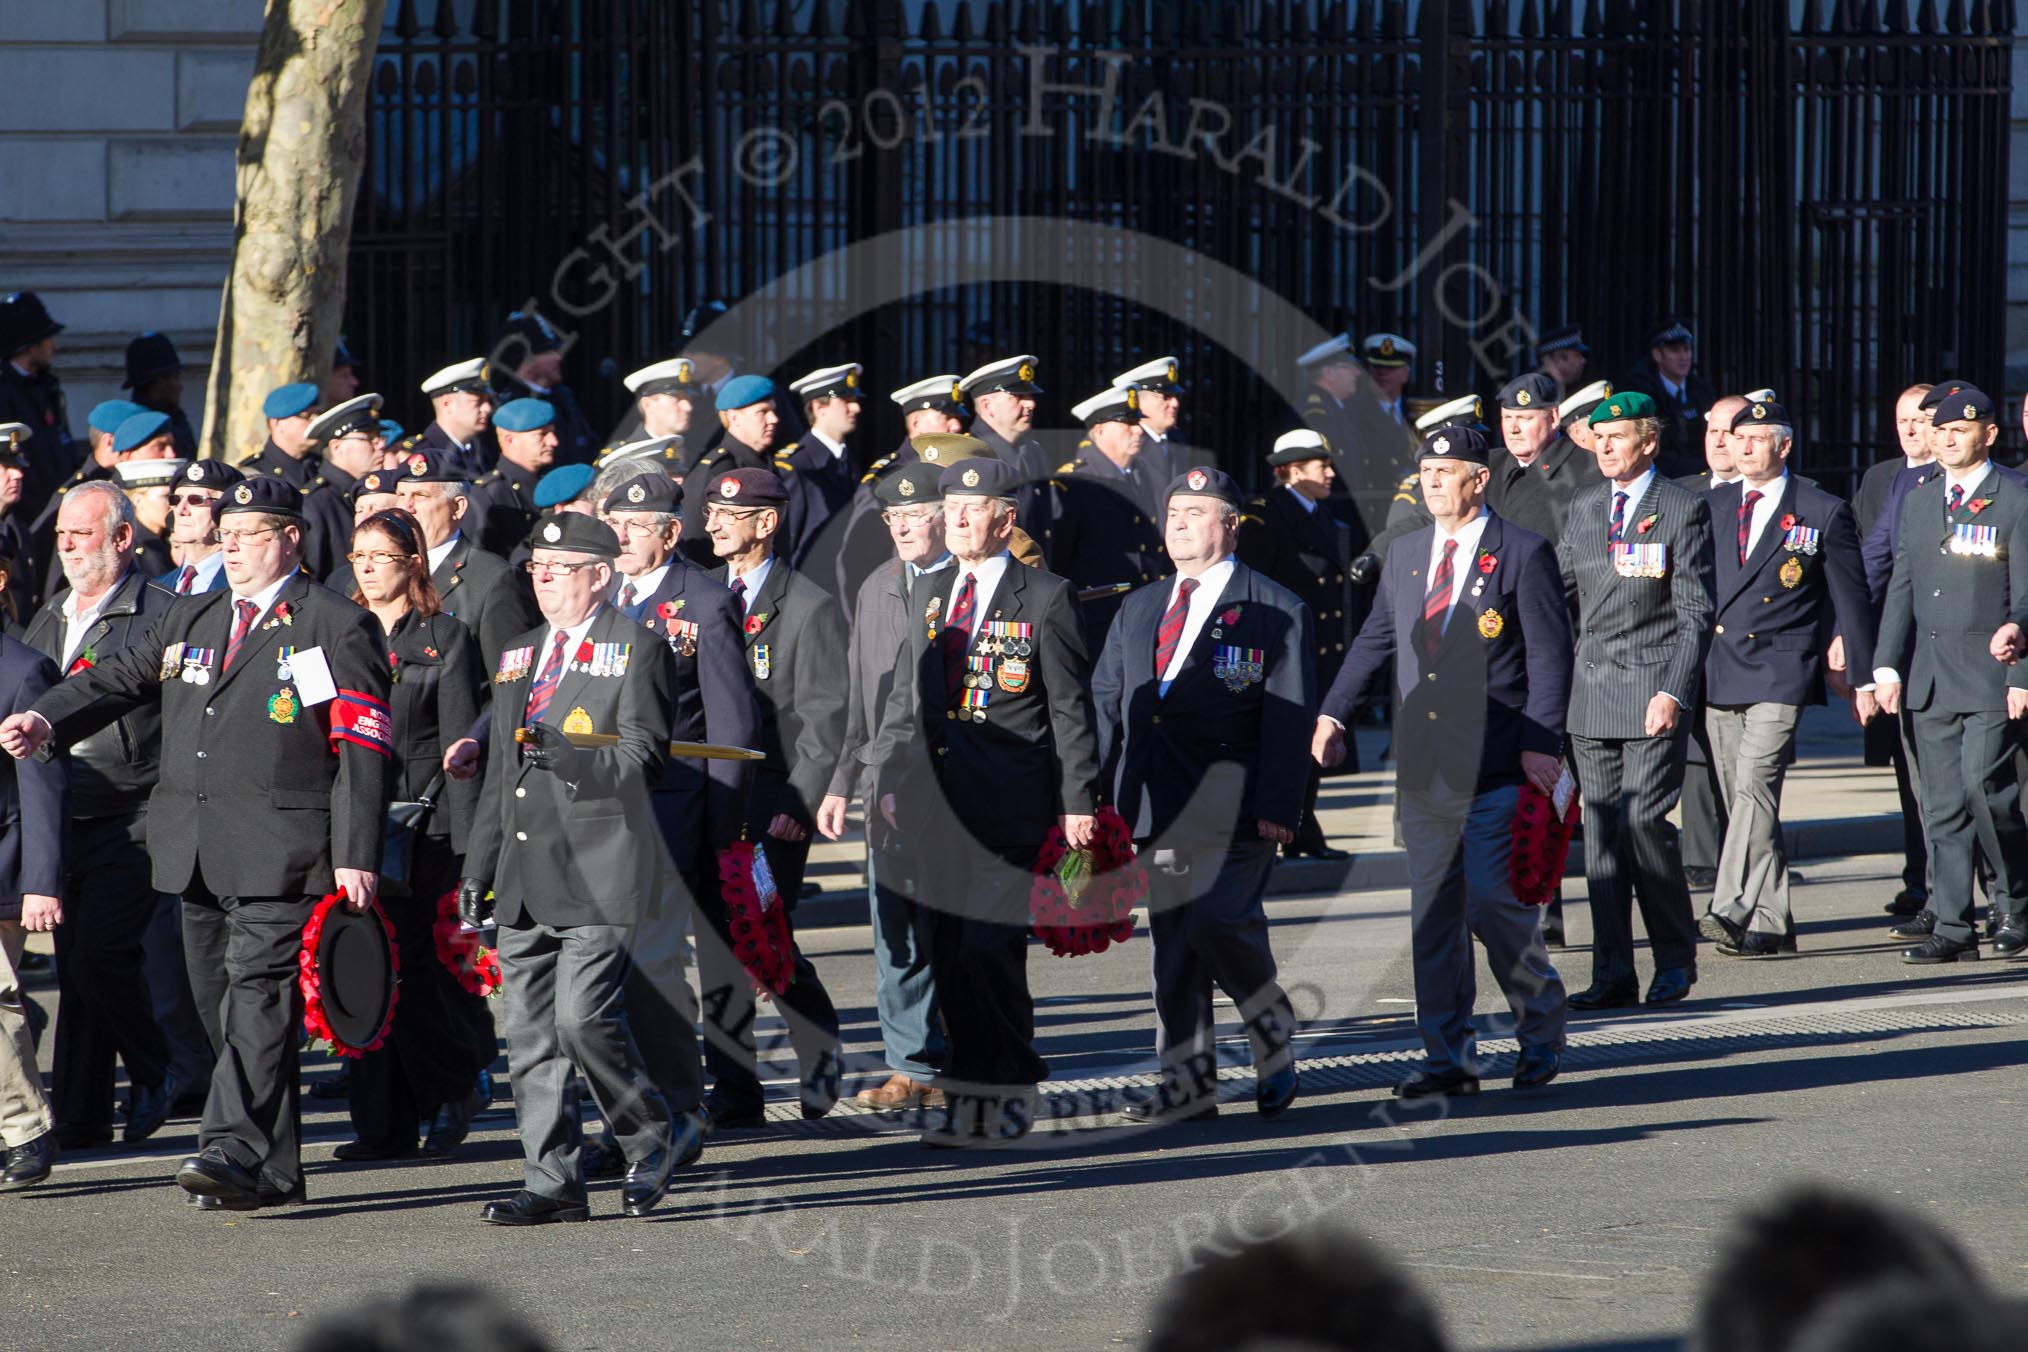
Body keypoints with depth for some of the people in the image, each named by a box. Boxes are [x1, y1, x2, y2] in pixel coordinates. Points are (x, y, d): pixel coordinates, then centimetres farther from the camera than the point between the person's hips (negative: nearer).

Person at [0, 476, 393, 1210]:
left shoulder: (337, 627, -1)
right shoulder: (192, 620, 19)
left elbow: (363, 751, -6)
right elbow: (118, 679, 13)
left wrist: (355, 855, -13)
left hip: (280, 849, -7)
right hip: (195, 851, 7)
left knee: (258, 991, -15)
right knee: (219, 1001, 7)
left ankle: (237, 1145, -23)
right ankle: (274, 1167, 13)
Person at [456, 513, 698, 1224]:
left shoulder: (635, 651, -3)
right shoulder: (519, 656, 20)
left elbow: (642, 759, -10)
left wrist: (566, 757, -25)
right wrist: (477, 870, 19)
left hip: (599, 871, -7)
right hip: (526, 876, 7)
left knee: (582, 1019, -15)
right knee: (531, 1035, 4)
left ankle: (658, 1136, 7)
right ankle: (552, 1184, 9)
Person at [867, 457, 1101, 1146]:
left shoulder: (1045, 599, -2)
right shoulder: (928, 594, 16)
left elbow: (1072, 709, -2)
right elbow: (904, 696, 22)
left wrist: (1078, 801, -6)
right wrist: (890, 775, 13)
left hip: (1010, 803, -6)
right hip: (938, 799, 6)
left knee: (989, 948, -12)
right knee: (949, 955, 5)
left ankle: (1012, 1088, 3)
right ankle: (969, 1096, 11)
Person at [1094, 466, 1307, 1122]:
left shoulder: (1275, 611, 1)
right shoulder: (1140, 608, 19)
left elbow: (1289, 717, -5)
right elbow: (1105, 699, 19)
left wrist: (1276, 808, -14)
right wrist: (1101, 791, 8)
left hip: (1233, 800, -6)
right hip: (1161, 800, 6)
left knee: (1217, 920, -17)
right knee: (1172, 934, 6)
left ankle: (1275, 1045, 6)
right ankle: (1188, 1079, 10)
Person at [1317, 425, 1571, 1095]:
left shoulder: (1523, 554, -3)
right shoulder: (1405, 554, 14)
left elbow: (1550, 656, -5)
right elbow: (1375, 638, 22)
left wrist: (1540, 743, -13)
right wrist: (1333, 712, 12)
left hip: (1496, 766, -6)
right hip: (1423, 768, 6)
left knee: (1493, 902, -9)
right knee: (1432, 914, 5)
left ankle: (1540, 1031, 13)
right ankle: (1448, 1057, 10)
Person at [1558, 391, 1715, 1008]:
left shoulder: (1684, 509, -2)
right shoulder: (1582, 509, 14)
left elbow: (1695, 613, -6)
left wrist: (1673, 692, -15)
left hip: (1653, 689, -5)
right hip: (1590, 691, 6)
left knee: (1644, 821, -12)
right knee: (1600, 829, 3)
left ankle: (1675, 956, 5)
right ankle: (1612, 973, 6)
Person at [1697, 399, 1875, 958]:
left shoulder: (1824, 513, 1)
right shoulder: (1709, 507, 13)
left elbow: (1851, 599, 5)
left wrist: (1863, 678, 5)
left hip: (1781, 673, -5)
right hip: (1717, 674, 5)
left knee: (1755, 784, -19)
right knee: (1740, 799, 6)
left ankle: (1732, 908, -28)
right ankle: (1770, 922, 11)